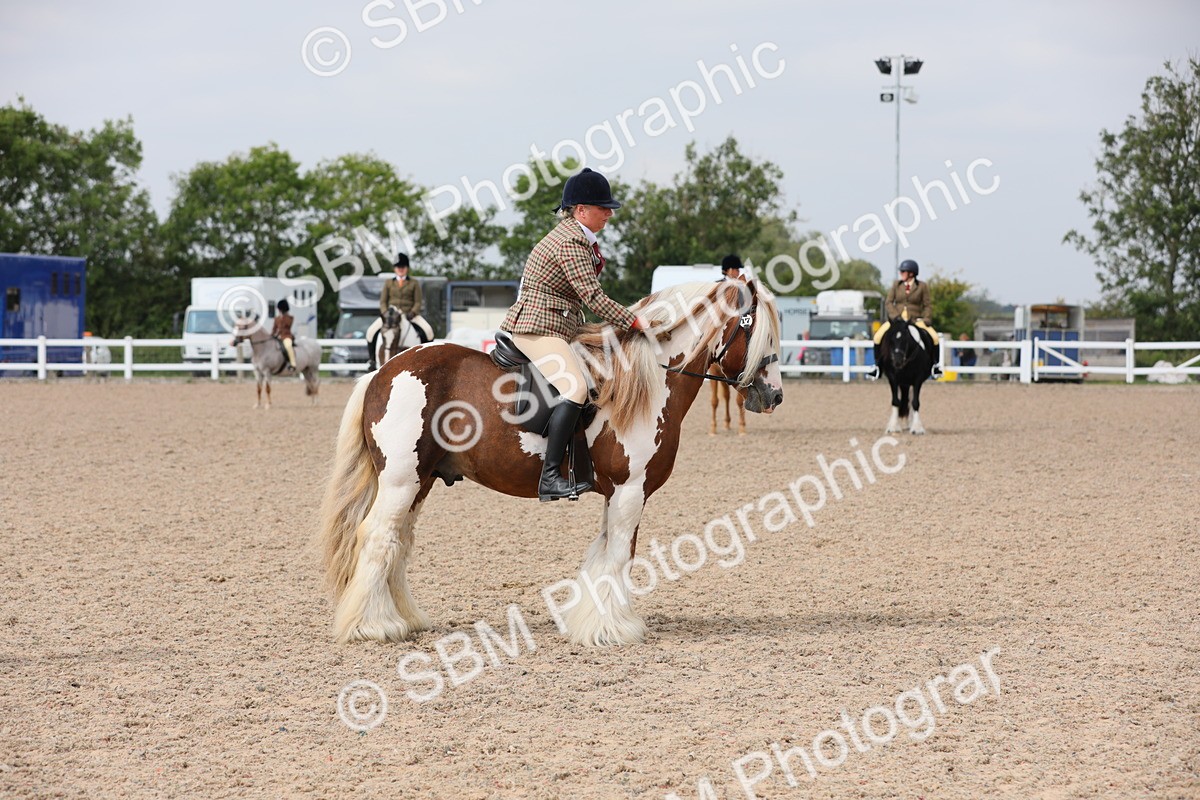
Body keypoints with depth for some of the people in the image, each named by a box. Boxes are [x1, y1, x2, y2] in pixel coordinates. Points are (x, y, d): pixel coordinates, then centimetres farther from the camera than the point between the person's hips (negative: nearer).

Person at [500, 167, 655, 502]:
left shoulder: (576, 237, 17)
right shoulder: (571, 243, -17)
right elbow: (593, 297, -21)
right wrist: (634, 321, -18)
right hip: (538, 328, -12)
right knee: (575, 389, -28)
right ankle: (550, 477, -36)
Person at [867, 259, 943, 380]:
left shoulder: (922, 287, 1)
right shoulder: (896, 285, 6)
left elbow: (928, 305, 4)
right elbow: (888, 302, 4)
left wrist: (924, 319, -11)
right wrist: (896, 316, -11)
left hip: (915, 320, -1)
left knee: (934, 337, -22)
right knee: (878, 336, -20)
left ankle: (934, 364, 1)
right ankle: (877, 365, -6)